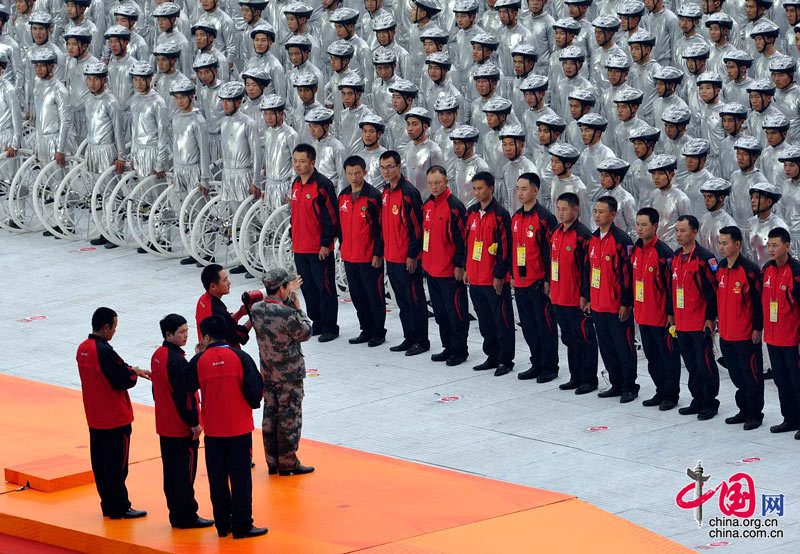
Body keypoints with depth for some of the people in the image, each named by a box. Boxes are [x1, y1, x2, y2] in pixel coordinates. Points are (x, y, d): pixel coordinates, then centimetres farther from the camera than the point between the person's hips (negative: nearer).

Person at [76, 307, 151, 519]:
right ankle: (120, 508, 6)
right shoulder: (104, 352, -23)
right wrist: (134, 372, 0)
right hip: (115, 418, -9)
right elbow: (124, 380, -20)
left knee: (100, 462, 13)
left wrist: (132, 370, 11)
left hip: (95, 418, 9)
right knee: (116, 463, 0)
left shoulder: (83, 348, 4)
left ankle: (108, 505, 21)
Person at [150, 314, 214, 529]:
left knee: (171, 469, 14)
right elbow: (183, 396, -22)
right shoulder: (177, 361, -21)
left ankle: (176, 514, 21)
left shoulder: (157, 355, 7)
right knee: (185, 472, -2)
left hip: (165, 426, 9)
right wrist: (194, 423, -15)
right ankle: (186, 516, 3)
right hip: (181, 428, -9)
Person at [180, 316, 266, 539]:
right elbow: (255, 388, -9)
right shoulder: (240, 357, -7)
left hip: (213, 430, 1)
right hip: (240, 427, -1)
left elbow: (186, 394, -1)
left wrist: (193, 422, 12)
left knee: (217, 479, 11)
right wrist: (253, 403, 14)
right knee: (240, 478, 4)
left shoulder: (198, 361, -4)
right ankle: (242, 526, 4)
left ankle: (222, 525, 16)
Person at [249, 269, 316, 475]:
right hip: (289, 375, -7)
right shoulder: (288, 314, -25)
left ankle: (273, 462, 21)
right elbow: (306, 333, -9)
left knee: (270, 415, 14)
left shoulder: (256, 309, -5)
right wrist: (298, 307, 0)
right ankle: (288, 464, 10)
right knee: (289, 418, 4)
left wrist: (290, 294, 20)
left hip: (268, 373, 7)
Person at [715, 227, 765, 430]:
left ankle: (755, 414, 12)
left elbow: (759, 301, -13)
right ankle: (744, 411, 27)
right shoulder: (720, 268, 6)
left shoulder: (750, 270, -15)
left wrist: (757, 328, -12)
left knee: (751, 375, 2)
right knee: (737, 375, 15)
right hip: (726, 334, 7)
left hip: (746, 336, -7)